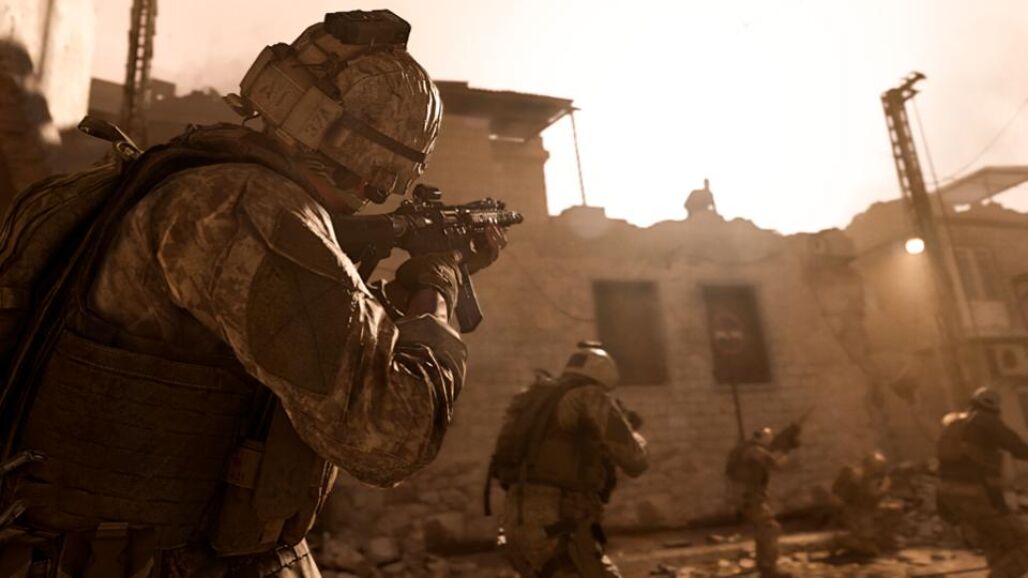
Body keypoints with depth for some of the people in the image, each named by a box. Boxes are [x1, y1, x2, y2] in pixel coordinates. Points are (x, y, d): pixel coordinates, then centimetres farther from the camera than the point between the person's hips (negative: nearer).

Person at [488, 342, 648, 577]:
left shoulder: (534, 397, 16)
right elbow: (635, 461, -4)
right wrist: (631, 433, 18)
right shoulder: (590, 397, -4)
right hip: (556, 529, -8)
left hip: (520, 523, 8)